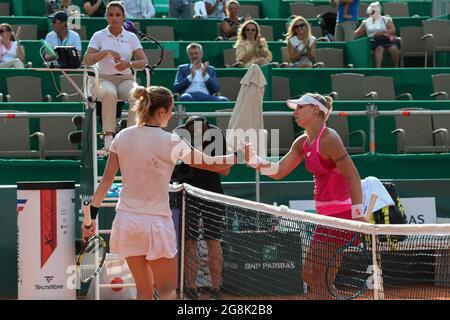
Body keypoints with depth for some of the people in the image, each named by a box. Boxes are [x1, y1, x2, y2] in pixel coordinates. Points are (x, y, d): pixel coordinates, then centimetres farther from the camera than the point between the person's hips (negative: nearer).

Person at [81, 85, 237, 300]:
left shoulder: (122, 137, 0)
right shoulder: (170, 142, -13)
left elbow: (106, 180, 1)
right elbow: (209, 164, -3)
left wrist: (91, 214, 8)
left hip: (126, 220, 5)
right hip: (156, 224, -5)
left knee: (144, 291, 13)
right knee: (167, 290, 8)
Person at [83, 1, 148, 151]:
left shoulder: (131, 37, 10)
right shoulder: (99, 36, 5)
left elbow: (143, 61, 2)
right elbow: (87, 61, -6)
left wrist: (129, 63, -19)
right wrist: (106, 52, -20)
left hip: (125, 78, 2)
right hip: (103, 78, -2)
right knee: (110, 93, -38)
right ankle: (108, 136, -36)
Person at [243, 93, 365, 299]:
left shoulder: (328, 140, -16)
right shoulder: (302, 143, 11)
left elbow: (353, 177, -19)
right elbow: (278, 171, 14)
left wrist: (358, 216, -22)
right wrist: (252, 158, -2)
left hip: (341, 215, -10)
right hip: (326, 216, 10)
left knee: (318, 279, -9)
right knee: (310, 275, 13)